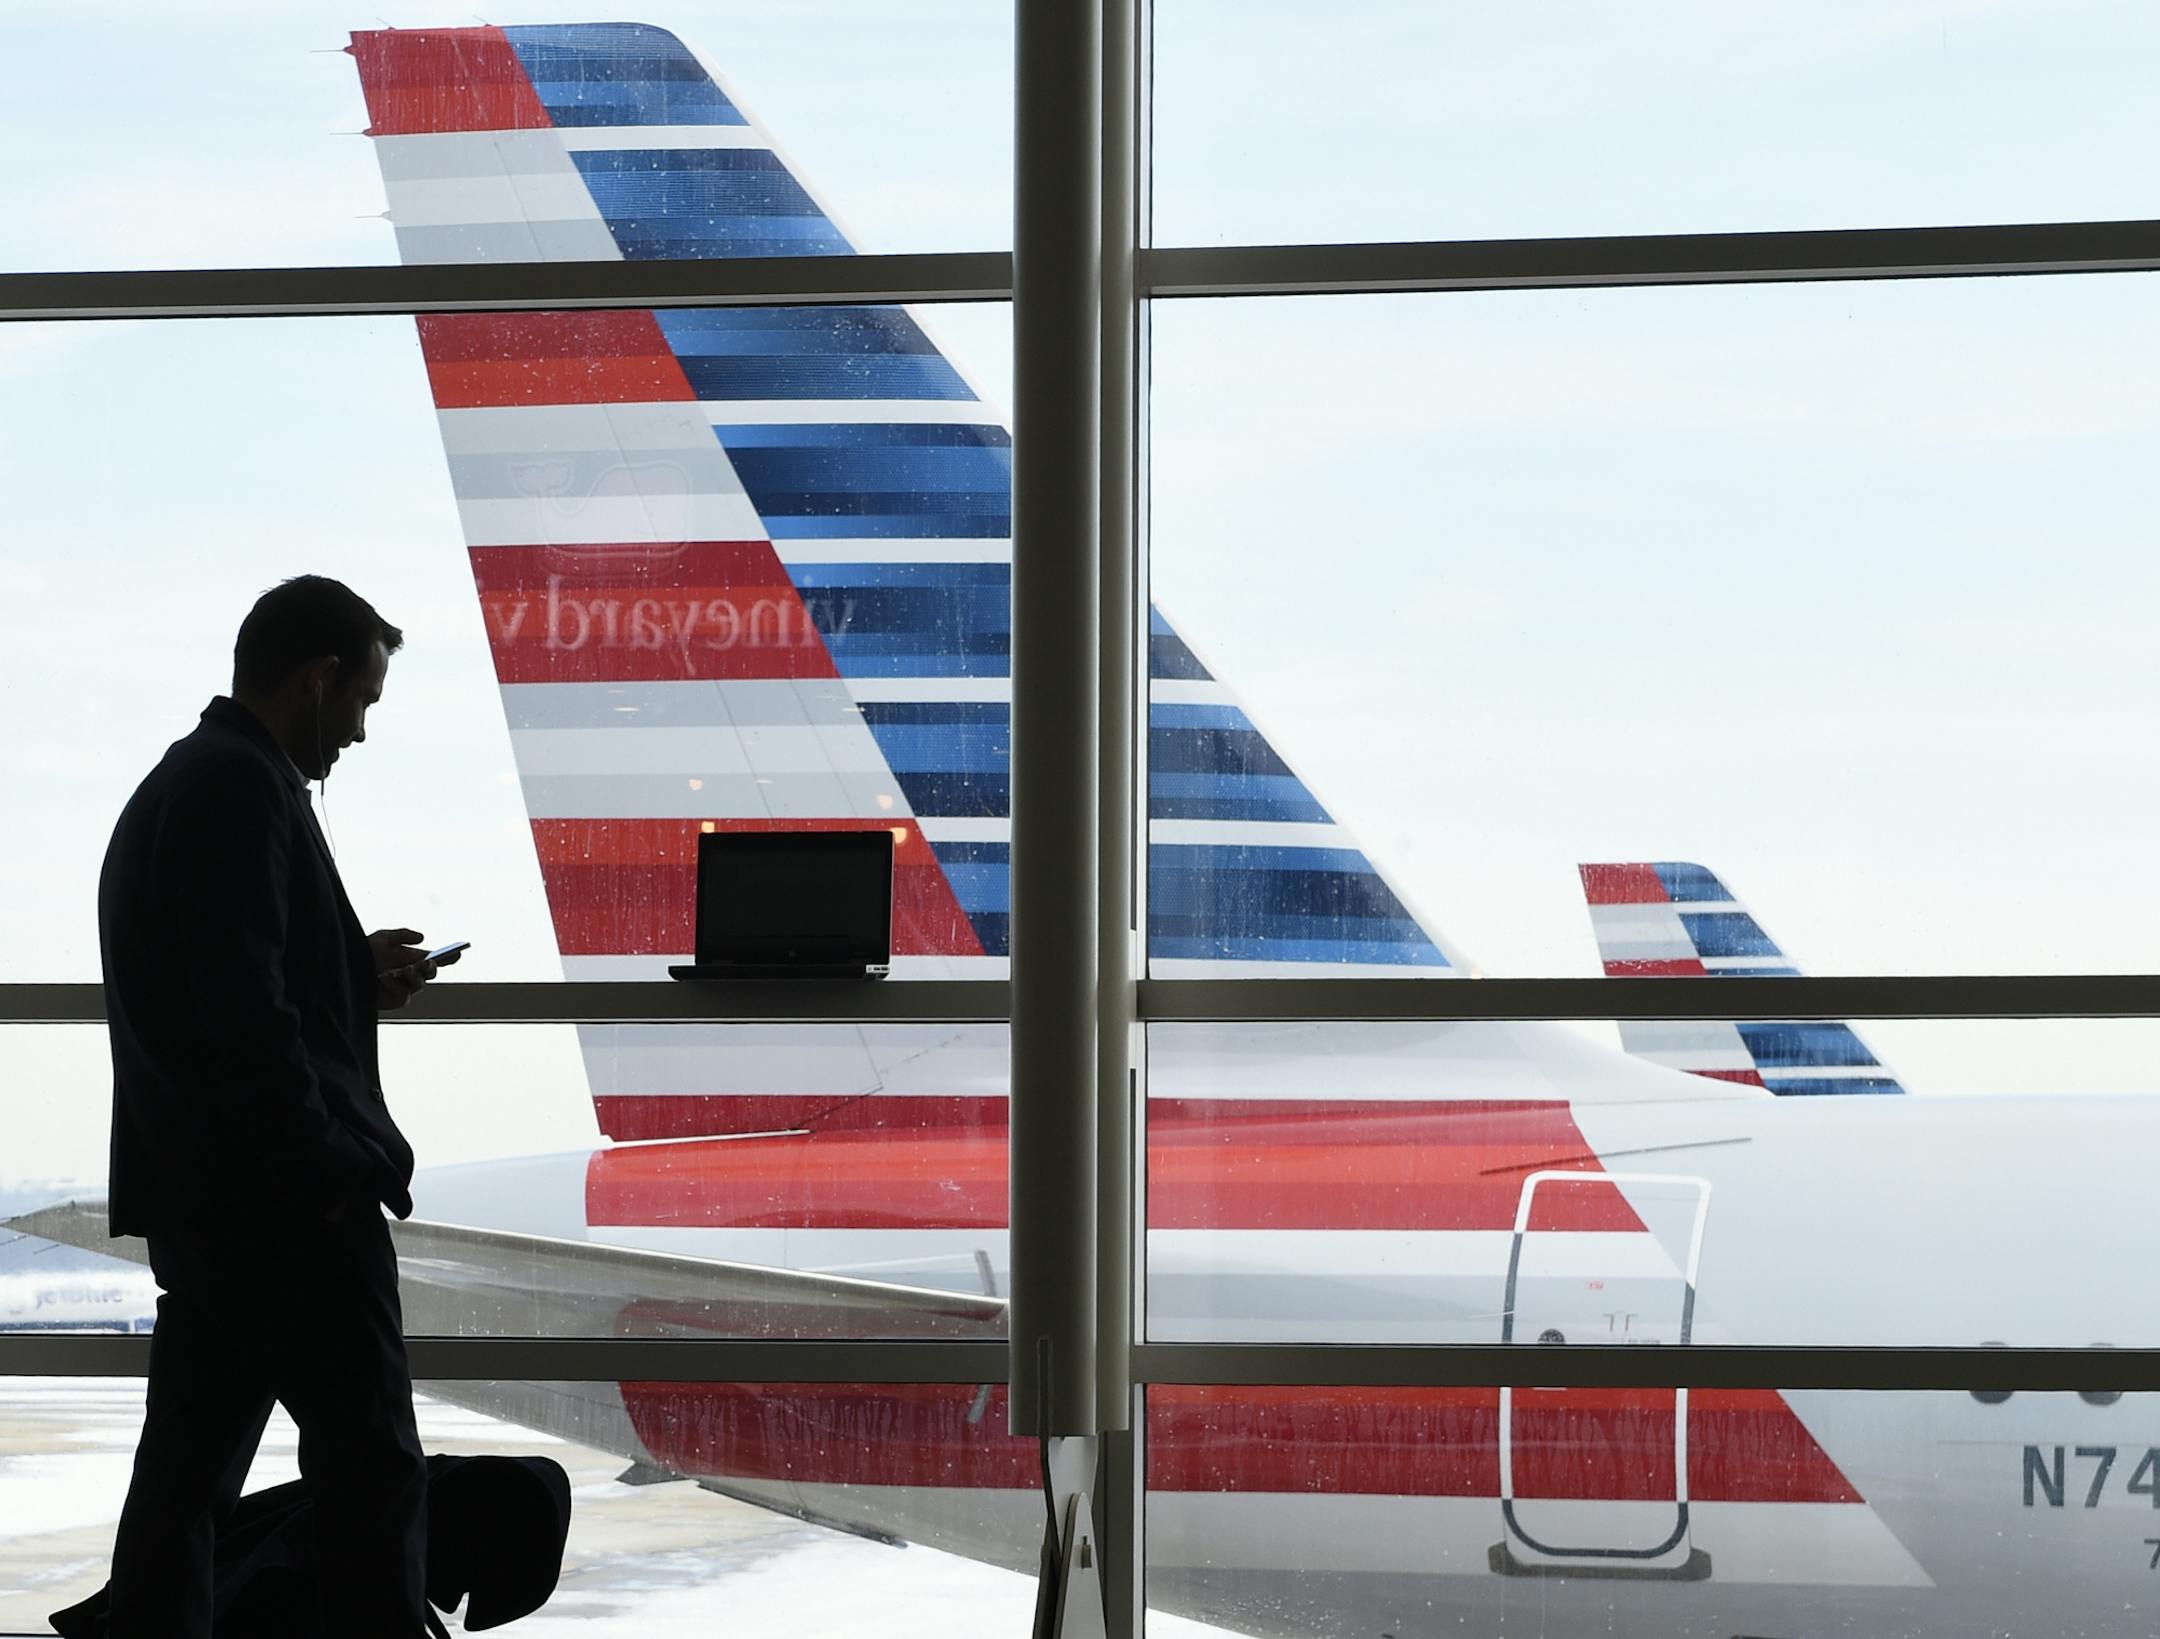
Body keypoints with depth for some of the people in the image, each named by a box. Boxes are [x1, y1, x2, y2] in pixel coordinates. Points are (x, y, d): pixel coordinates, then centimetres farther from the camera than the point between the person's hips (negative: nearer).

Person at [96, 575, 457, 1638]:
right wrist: (331, 1173, -17)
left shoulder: (171, 786, 17)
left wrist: (352, 977, 17)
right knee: (370, 1469, -5)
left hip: (193, 1206, 10)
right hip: (284, 1207, -10)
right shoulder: (243, 791, -15)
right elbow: (245, 1013, -22)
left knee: (187, 1471, 11)